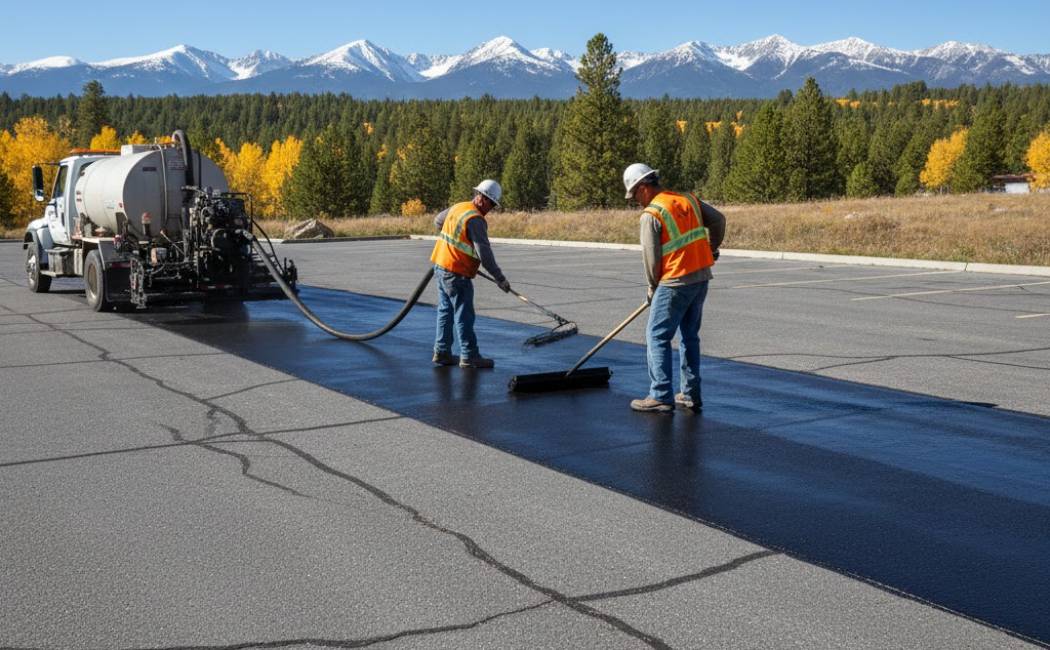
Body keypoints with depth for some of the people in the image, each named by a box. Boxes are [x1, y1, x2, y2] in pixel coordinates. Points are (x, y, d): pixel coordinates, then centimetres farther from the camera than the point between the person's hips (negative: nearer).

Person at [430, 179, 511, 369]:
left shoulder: (457, 207, 9)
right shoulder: (475, 219, -18)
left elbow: (438, 221, 29)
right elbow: (484, 253, -22)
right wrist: (500, 278, -17)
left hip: (440, 266, 9)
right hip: (456, 273, -9)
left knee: (445, 311, 15)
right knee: (464, 315, -3)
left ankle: (442, 352, 20)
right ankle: (469, 356, 1)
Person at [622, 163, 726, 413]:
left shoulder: (651, 214, -12)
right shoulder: (688, 198, 8)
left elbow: (651, 257, -9)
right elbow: (718, 220, 14)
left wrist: (653, 288, 6)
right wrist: (711, 249, 30)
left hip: (675, 282, -8)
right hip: (702, 277, 8)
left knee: (657, 337, 0)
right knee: (690, 337, 16)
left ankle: (661, 397, -2)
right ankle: (691, 396, 19)